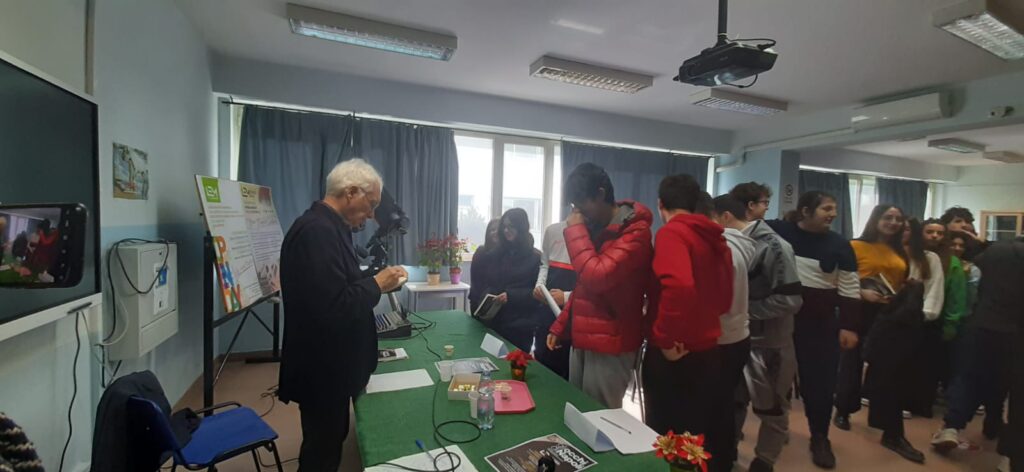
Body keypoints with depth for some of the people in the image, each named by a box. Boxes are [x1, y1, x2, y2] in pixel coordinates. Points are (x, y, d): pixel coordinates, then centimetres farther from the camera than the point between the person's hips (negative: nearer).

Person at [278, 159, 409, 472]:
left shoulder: (327, 226, 7)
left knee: (330, 439, 26)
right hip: (321, 369, -10)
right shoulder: (318, 231, -26)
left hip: (329, 363, 10)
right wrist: (377, 285, -20)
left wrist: (375, 282, 1)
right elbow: (332, 309, -33)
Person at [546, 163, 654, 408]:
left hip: (610, 345, -8)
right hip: (582, 339, 8)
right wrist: (560, 326, 16)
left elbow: (596, 277, -26)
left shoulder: (635, 232, -15)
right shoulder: (597, 228, 12)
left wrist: (575, 230, -16)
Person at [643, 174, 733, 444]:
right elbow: (725, 299, 17)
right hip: (708, 350, 8)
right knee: (700, 435, 20)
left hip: (675, 356, -7)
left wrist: (665, 339, -22)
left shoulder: (671, 233, -15)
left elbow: (678, 285, -32)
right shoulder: (716, 239, 9)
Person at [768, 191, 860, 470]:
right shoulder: (778, 232, -5)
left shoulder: (839, 245, 0)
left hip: (821, 323, 1)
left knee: (820, 381, 7)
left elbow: (849, 289, 1)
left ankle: (820, 438, 26)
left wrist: (849, 327, -3)